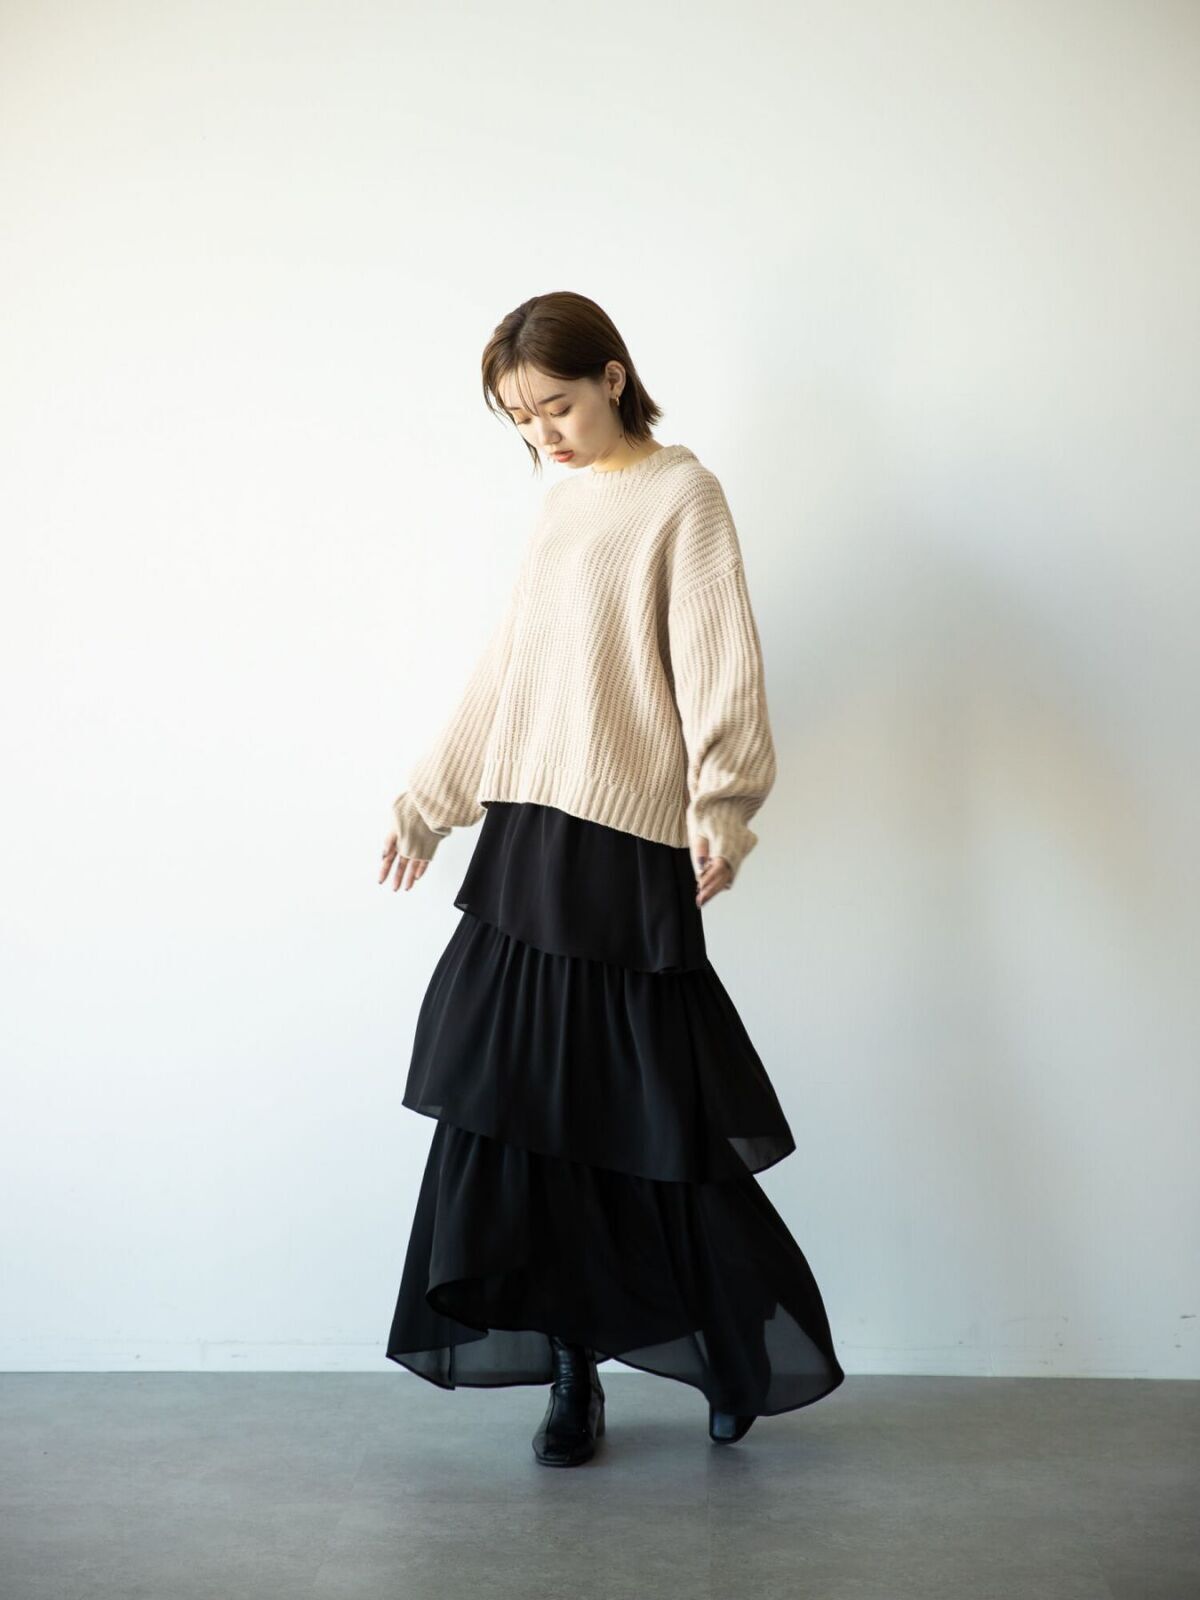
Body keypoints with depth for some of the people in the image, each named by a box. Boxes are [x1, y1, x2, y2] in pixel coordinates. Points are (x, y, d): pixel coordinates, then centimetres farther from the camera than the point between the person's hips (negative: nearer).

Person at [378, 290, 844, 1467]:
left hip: (626, 842, -6)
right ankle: (570, 1374, 16)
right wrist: (428, 802, 24)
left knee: (648, 1118, -2)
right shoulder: (559, 505, 18)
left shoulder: (679, 494, -1)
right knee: (519, 1112, 4)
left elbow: (717, 662, -10)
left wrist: (722, 803, -23)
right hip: (525, 837, 7)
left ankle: (751, 1351, 19)